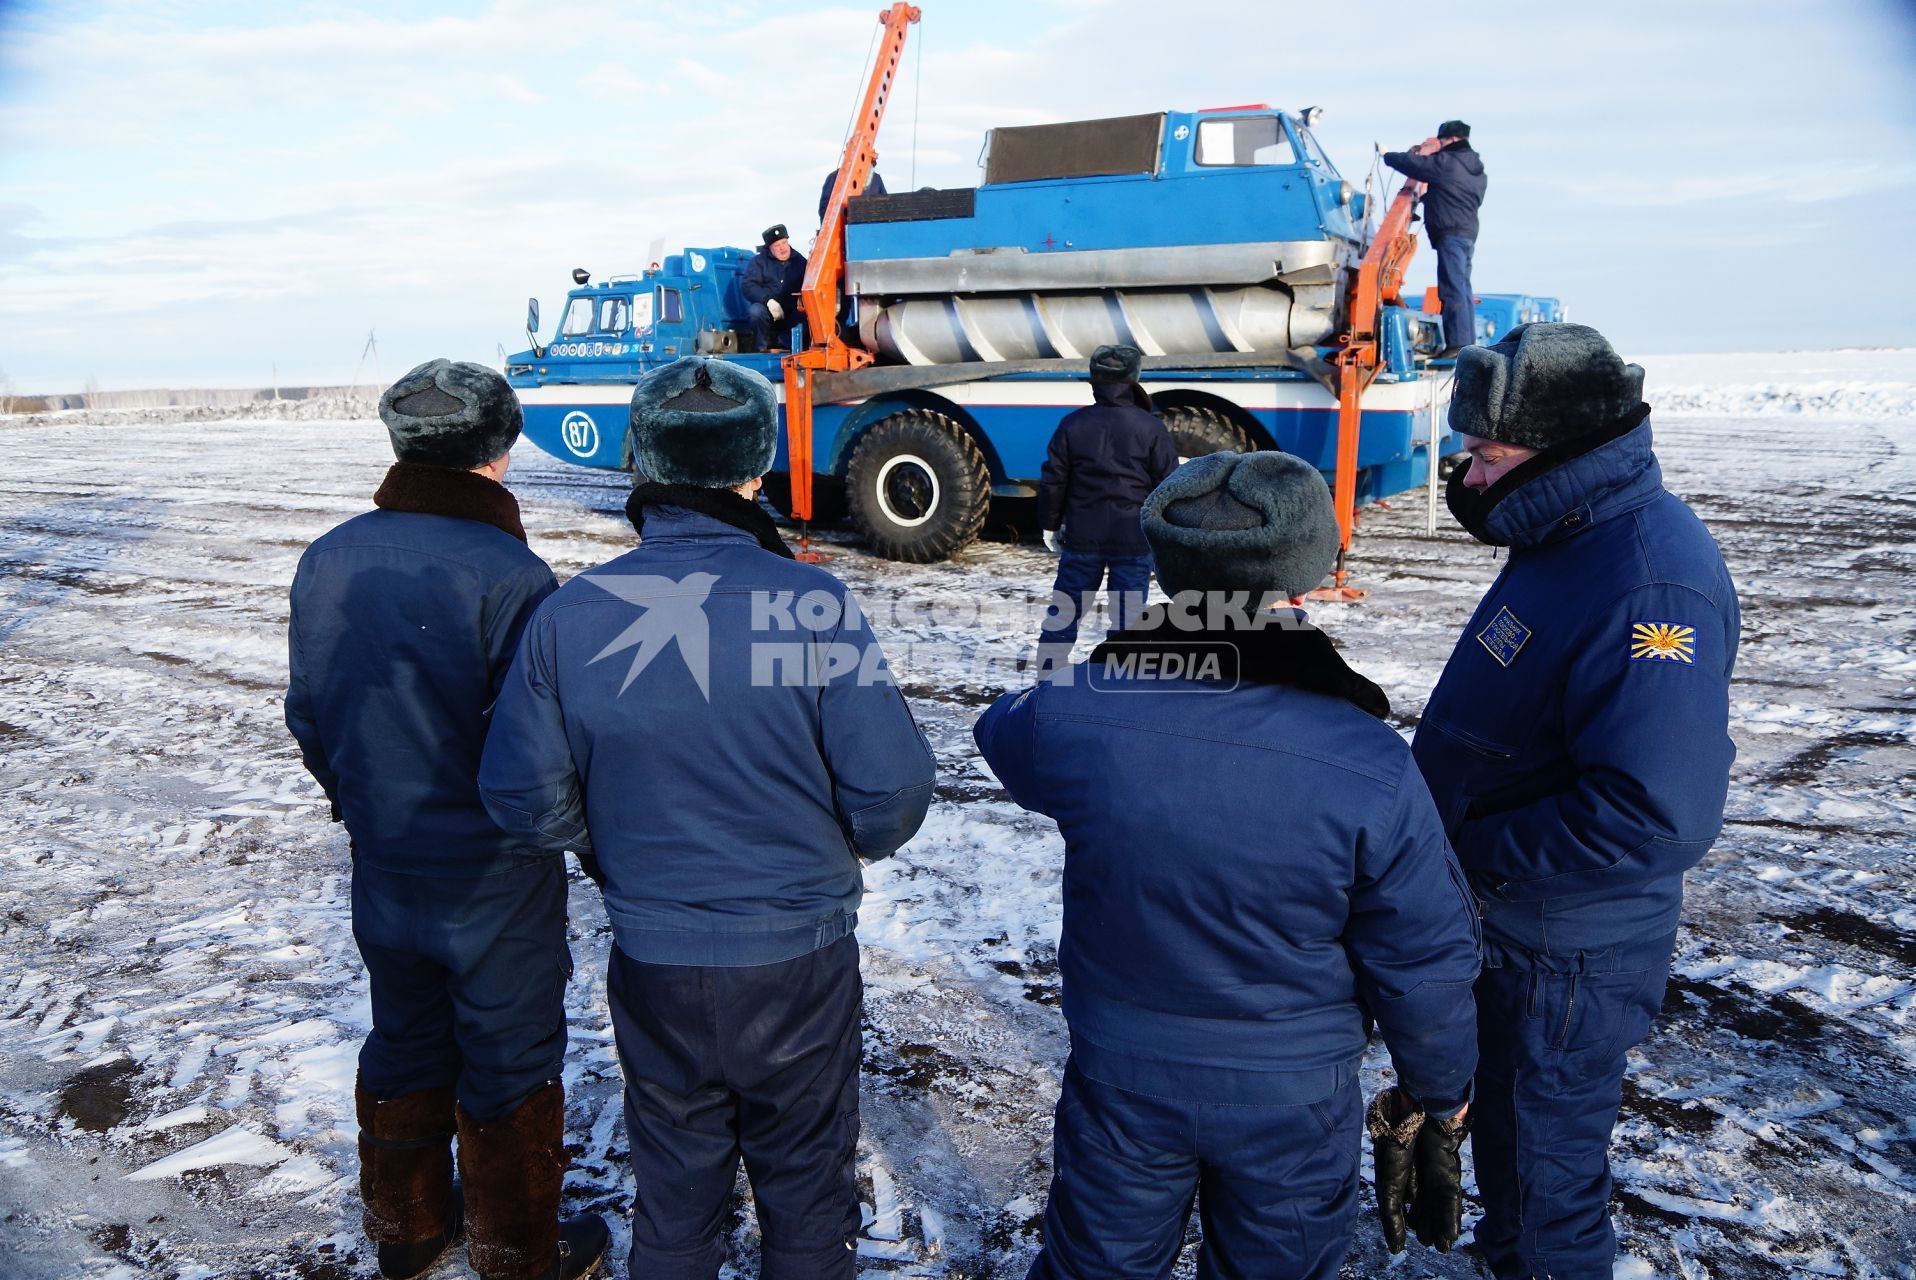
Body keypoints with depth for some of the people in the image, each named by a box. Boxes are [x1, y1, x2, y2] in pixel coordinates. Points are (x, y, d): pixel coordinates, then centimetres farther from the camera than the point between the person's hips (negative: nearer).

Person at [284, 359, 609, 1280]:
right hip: (495, 873, -6)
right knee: (510, 1063, 12)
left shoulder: (329, 559, -3)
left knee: (405, 1042, 23)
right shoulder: (506, 573, -24)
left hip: (382, 862, 6)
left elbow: (307, 713, 6)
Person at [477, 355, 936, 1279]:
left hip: (651, 962, 2)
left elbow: (525, 798, -5)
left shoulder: (570, 614, -10)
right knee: (805, 1186, 20)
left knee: (672, 1189, 24)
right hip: (798, 959, -2)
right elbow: (892, 786, -17)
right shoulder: (813, 603, -18)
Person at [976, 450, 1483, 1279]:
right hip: (1294, 1102, 0)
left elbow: (1004, 733, 4)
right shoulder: (1370, 769, -25)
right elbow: (1426, 965, -13)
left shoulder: (1079, 719, -22)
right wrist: (1437, 1103, 6)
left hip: (1122, 1081, 1)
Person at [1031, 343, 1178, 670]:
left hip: (1082, 537, 2)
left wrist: (1050, 525, 14)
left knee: (1063, 613, 12)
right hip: (1134, 540, -1)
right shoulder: (1150, 427, -5)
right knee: (1127, 619, 5)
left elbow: (1052, 481, 3)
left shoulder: (1073, 424, -1)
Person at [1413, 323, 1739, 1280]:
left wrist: (1470, 852, -25)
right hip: (1502, 923, 9)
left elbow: (1654, 818, -34)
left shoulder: (1652, 588, -29)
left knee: (1545, 1166, 11)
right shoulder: (1572, 535, 3)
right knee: (1501, 1127, 28)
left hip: (1563, 962, -9)